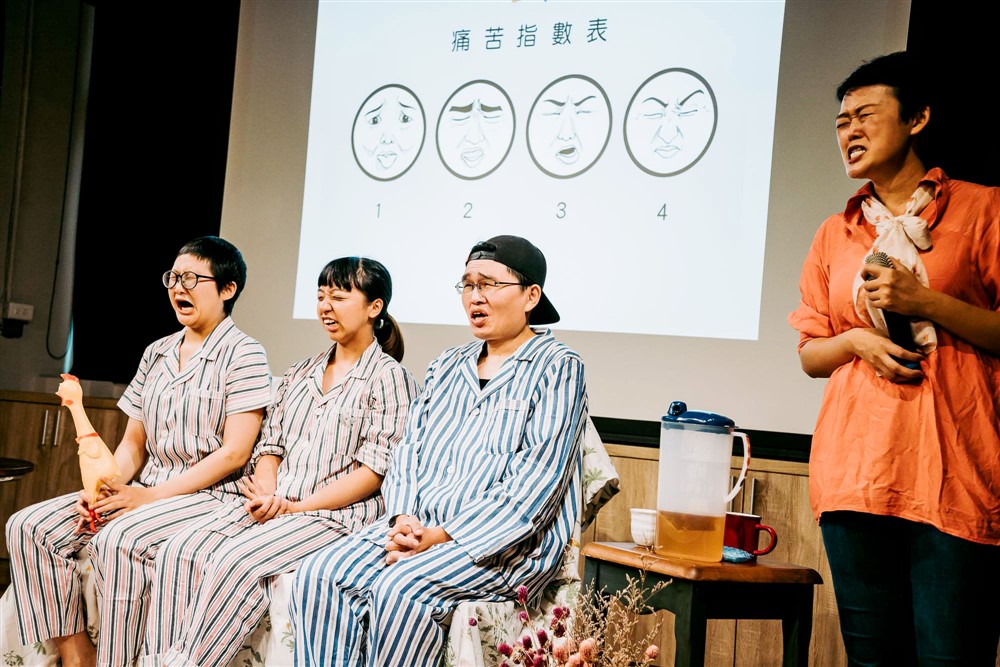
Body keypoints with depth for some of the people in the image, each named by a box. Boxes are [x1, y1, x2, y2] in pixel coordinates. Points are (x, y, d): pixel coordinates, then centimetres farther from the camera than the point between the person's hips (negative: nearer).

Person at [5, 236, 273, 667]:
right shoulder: (156, 354, 16)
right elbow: (133, 443, 16)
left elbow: (235, 453, -13)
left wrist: (153, 495, -17)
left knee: (117, 542, -34)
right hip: (144, 492, 8)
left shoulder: (243, 354, -6)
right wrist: (108, 485, -6)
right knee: (29, 527, -9)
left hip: (209, 497, -8)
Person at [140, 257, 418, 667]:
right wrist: (265, 494, -4)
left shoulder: (388, 377, -3)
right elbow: (270, 446, 18)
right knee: (180, 552, -17)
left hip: (335, 514, -7)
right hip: (272, 507, 7)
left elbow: (375, 471, -10)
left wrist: (295, 507, -13)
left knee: (236, 561, -30)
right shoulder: (300, 374, 20)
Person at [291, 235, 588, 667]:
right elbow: (409, 448, 15)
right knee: (318, 575, -20)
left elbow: (537, 481, -11)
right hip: (415, 526, 6)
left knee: (397, 589, -33)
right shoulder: (447, 365, 21)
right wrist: (402, 519, -7)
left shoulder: (558, 368, -1)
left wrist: (444, 536, -17)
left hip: (505, 543, -6)